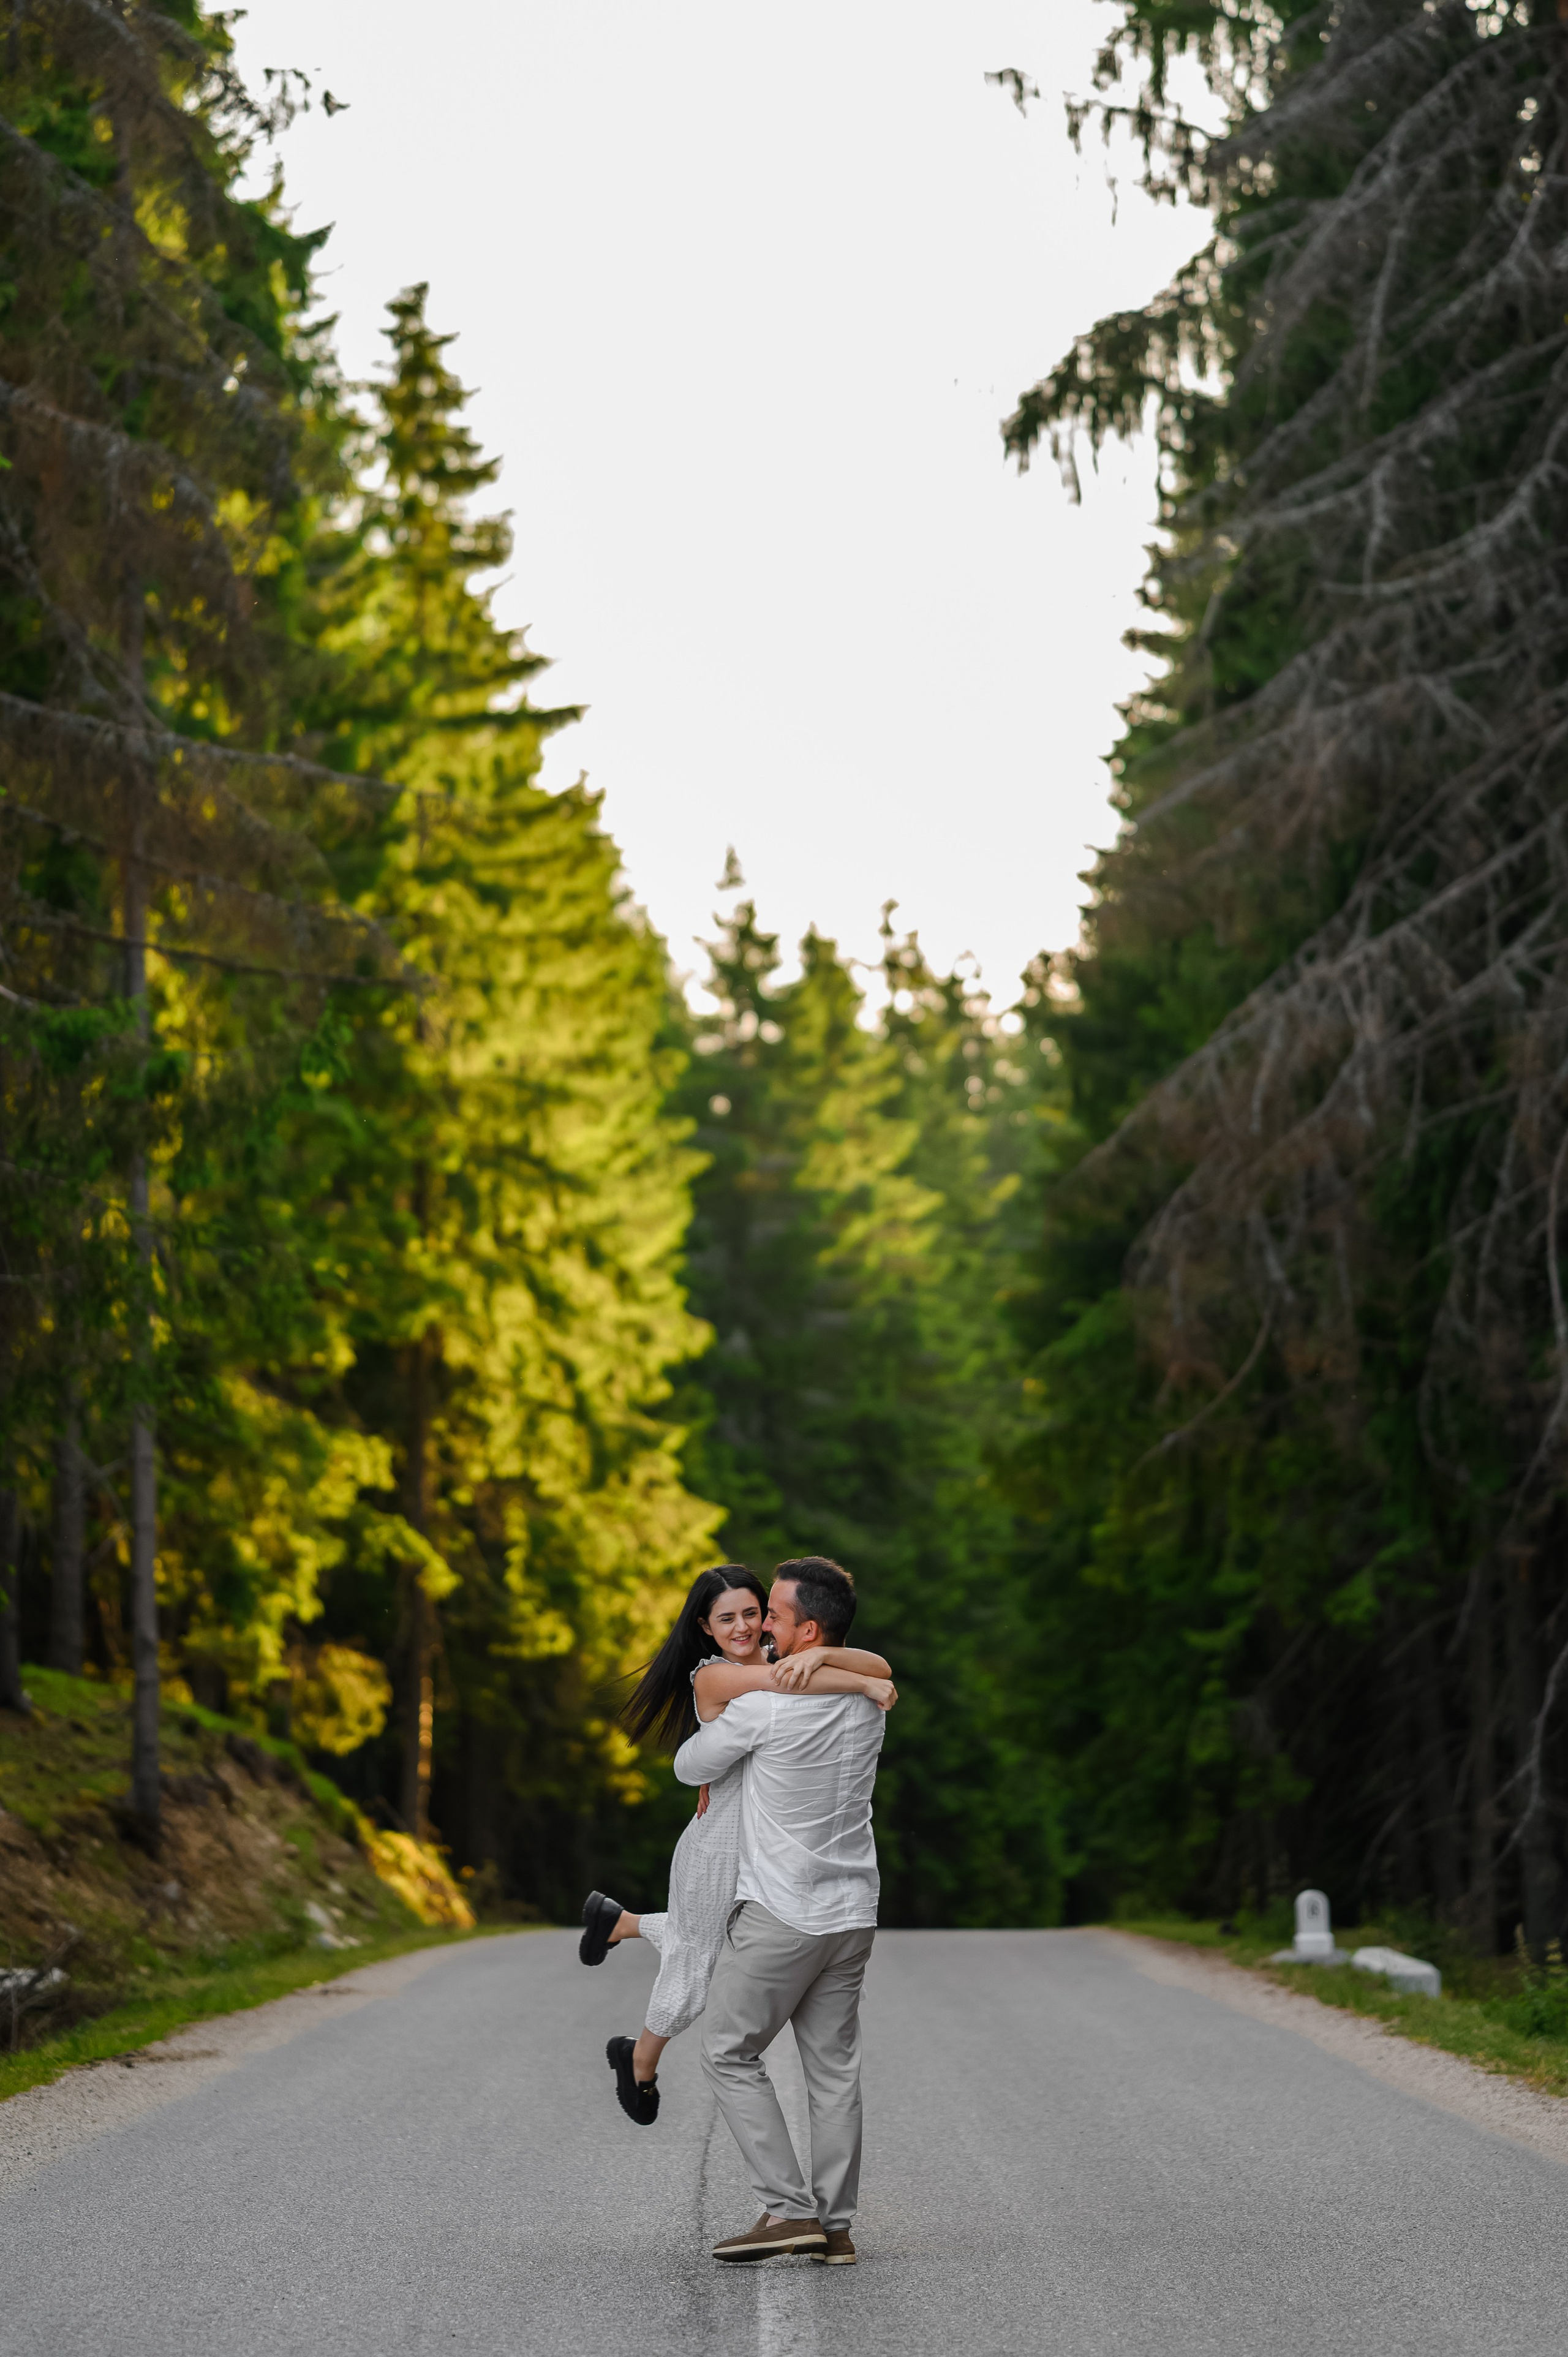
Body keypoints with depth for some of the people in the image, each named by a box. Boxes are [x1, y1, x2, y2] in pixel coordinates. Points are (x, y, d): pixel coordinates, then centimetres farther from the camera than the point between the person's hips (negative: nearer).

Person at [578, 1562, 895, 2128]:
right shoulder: (713, 1677, -18)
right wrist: (866, 1686, -35)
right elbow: (776, 1682, -39)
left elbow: (881, 1670, -13)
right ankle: (640, 2067, 40)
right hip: (719, 1852, -6)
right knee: (690, 1981, 13)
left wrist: (820, 1654, -32)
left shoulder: (781, 1659, -1)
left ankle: (619, 1921, 51)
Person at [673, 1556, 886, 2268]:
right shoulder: (868, 1701, 1)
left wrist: (713, 1730, 19)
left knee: (730, 2054, 6)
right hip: (852, 1914, 6)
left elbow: (690, 1767, -3)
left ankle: (789, 2209, -2)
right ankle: (835, 2226, 10)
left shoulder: (760, 1708, -18)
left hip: (778, 1916, -6)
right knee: (834, 2067, 11)